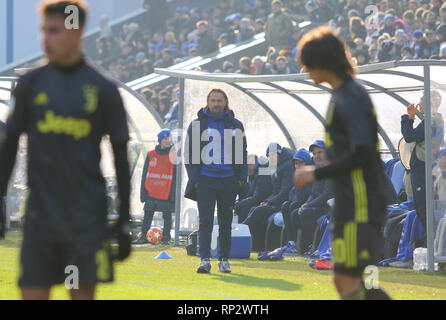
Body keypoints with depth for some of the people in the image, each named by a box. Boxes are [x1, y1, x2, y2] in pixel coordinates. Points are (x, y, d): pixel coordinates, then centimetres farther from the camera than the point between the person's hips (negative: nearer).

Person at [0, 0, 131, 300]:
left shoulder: (103, 90, 2)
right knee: (33, 294, -1)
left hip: (87, 216, -2)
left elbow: (121, 158, 5)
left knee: (83, 294, -4)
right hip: (41, 214, 2)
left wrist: (124, 222, 2)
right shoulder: (31, 84, 6)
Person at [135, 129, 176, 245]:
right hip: (151, 193, 2)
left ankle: (166, 237, 10)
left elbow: (176, 176, 1)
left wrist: (173, 194, -5)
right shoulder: (151, 155, 6)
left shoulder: (173, 155, 1)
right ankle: (143, 236, 10)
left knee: (167, 215, 3)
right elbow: (145, 175, 9)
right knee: (148, 214, 4)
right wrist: (143, 192, 4)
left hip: (167, 194, -2)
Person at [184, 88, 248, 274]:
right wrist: (194, 178, -5)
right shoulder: (197, 124, 5)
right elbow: (190, 153, 5)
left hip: (229, 181, 2)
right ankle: (205, 260, -15)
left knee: (226, 223, 8)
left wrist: (241, 177, 4)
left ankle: (224, 260, 16)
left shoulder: (236, 126, 10)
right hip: (205, 180, -2)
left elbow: (242, 153, 14)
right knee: (205, 222, -10)